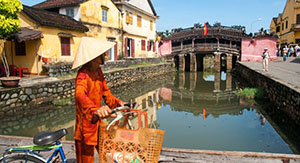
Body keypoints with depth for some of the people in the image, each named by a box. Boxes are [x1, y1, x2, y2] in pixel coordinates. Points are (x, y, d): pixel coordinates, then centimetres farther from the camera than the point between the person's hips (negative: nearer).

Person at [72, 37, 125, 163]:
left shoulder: (98, 71, 4)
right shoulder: (83, 74, -23)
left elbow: (105, 91, 15)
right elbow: (80, 94, -42)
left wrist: (117, 102, -1)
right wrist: (95, 109, -60)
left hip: (97, 123, 8)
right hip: (86, 125, -8)